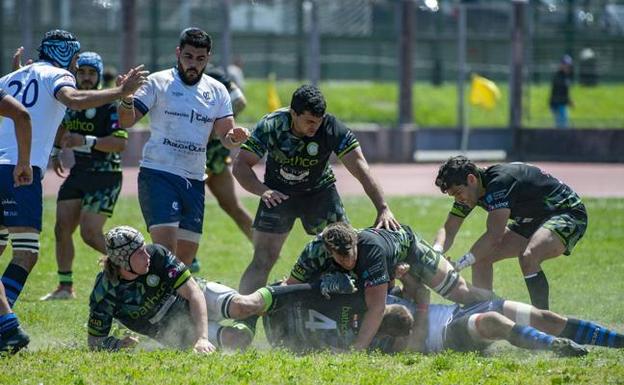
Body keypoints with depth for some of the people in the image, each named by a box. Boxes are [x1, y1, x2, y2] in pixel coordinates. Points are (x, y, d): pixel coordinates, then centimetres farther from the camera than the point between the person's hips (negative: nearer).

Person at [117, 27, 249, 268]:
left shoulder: (217, 91, 11)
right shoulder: (158, 83, -2)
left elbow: (226, 137, 7)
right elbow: (126, 121, -6)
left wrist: (235, 138, -17)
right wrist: (126, 99, -28)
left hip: (194, 180, 5)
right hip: (158, 175, -5)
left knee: (187, 256, 6)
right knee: (165, 248, -19)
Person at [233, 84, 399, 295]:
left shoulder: (333, 129, -26)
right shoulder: (271, 126, -25)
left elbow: (360, 169, -28)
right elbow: (241, 165, -20)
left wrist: (383, 208, -38)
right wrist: (263, 191, -36)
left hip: (319, 191, 1)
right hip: (278, 193, -1)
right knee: (262, 262, -10)